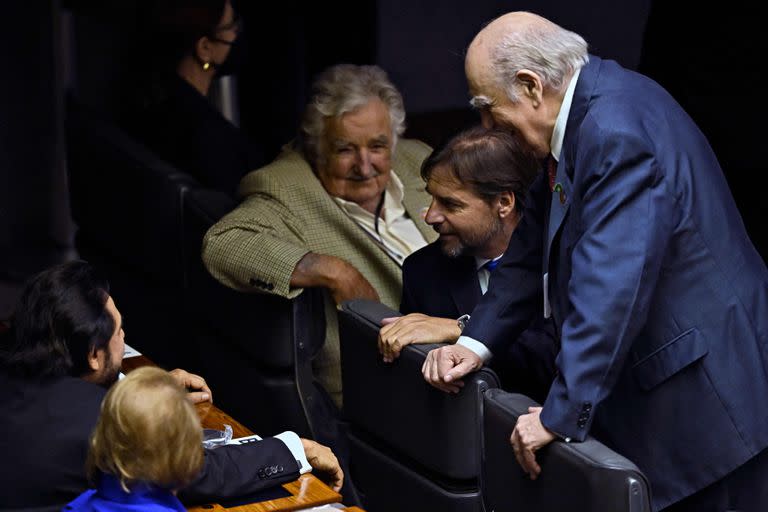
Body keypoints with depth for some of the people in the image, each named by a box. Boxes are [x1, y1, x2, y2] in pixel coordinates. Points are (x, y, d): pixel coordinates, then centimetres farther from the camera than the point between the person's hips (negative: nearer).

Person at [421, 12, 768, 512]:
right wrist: (477, 341, 4)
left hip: (708, 394, -10)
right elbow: (537, 245, 14)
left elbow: (612, 283, -31)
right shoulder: (584, 106, 7)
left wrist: (561, 414, -28)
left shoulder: (618, 130, -25)